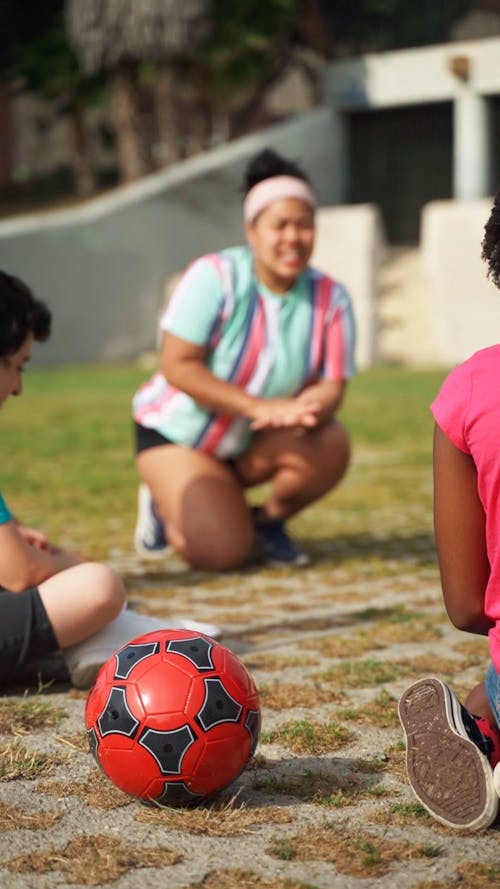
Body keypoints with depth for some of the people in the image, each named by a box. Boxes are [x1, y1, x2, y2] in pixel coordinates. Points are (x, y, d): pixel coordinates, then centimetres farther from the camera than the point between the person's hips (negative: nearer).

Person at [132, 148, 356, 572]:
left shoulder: (329, 298, -11)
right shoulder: (214, 278, -22)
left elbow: (333, 385, -13)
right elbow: (178, 366, -25)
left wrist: (308, 408, -39)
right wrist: (259, 407, -34)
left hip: (257, 441, 4)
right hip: (179, 433, -4)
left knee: (330, 445, -27)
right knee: (224, 552, -21)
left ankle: (269, 520, 3)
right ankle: (164, 501, 13)